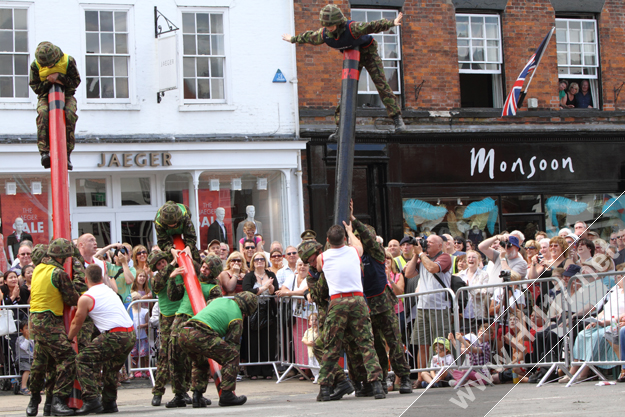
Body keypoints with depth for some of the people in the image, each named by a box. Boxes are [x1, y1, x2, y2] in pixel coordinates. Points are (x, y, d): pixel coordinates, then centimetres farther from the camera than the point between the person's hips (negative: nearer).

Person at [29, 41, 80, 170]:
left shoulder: (68, 61, -12)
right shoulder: (35, 65, -10)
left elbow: (76, 81, -8)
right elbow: (35, 87, -4)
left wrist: (59, 77, -23)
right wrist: (49, 81, -20)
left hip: (66, 94, 0)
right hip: (45, 96, 0)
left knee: (70, 114, -31)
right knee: (43, 114, -33)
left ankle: (67, 154, -28)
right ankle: (44, 152, -39)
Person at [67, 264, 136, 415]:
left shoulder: (86, 298, 1)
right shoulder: (110, 291, 21)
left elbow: (76, 324, 12)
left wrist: (68, 339, 31)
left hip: (115, 337, -8)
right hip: (131, 335, 8)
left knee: (83, 359, 0)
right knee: (111, 368, 27)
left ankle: (91, 400, -10)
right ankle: (109, 403, 29)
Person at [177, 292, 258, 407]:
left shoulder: (220, 300, 28)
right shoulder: (237, 319, 10)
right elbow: (233, 344, 11)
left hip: (183, 334, 8)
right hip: (200, 336, -8)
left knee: (201, 363, 33)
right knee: (232, 354, 1)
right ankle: (226, 395, -4)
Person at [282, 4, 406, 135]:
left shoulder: (352, 27, -38)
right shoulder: (323, 34, -20)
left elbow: (373, 26, -45)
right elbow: (308, 36, 0)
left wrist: (392, 23, -59)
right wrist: (293, 39, 18)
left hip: (368, 52, -4)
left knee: (381, 83, -16)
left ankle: (397, 118, -15)